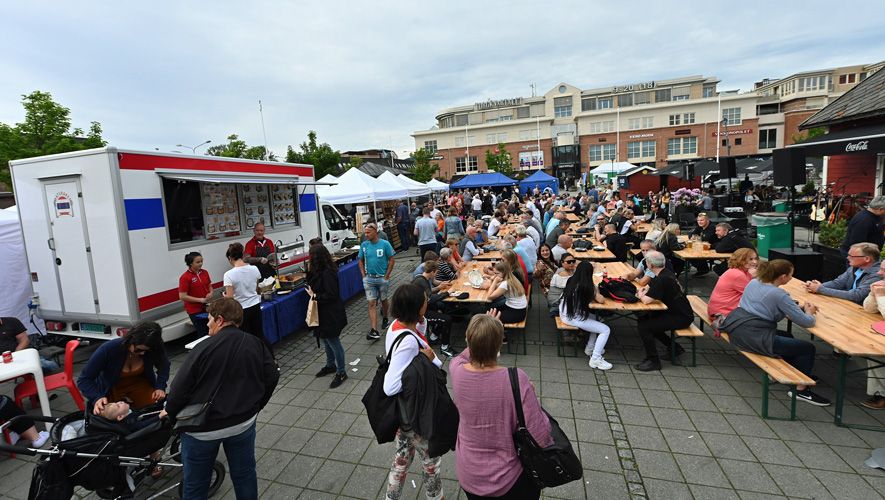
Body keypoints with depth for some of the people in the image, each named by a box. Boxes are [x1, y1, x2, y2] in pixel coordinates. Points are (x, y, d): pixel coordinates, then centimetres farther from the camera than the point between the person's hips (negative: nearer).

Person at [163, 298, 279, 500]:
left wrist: (170, 412, 7)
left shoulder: (204, 348, -18)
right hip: (243, 423, 3)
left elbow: (180, 386, -14)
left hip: (203, 429, -3)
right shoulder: (257, 344, -6)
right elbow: (271, 377, -2)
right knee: (244, 474, 20)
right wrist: (255, 407, 12)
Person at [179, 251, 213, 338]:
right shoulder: (185, 277, -14)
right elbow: (182, 297, -15)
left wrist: (210, 293, -5)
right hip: (195, 310, -5)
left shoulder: (205, 272, 3)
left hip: (206, 307, 6)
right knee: (203, 334, 0)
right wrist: (201, 300, -18)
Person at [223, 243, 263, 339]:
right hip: (255, 306, 4)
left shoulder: (229, 274, -16)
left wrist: (224, 294, 6)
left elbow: (229, 297, -15)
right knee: (259, 335, 15)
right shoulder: (254, 269, -3)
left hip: (241, 310, -4)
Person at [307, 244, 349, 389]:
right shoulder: (318, 271, 4)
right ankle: (331, 365, 40)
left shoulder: (327, 273, -25)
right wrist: (310, 272, -3)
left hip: (331, 314, -10)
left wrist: (315, 296, -16)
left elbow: (331, 295, -26)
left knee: (333, 341, 0)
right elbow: (311, 284, 10)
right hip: (323, 312, 10)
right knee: (326, 339, 22)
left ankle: (341, 372, 14)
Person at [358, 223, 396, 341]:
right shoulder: (364, 245, 0)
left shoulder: (385, 244, -9)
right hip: (369, 279, 2)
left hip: (382, 278, -2)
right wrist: (364, 275, 1)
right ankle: (374, 331, -6)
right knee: (372, 303, -4)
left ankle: (385, 319, 42)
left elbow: (392, 260, -5)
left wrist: (387, 276, -9)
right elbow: (361, 261, 10)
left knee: (383, 300, 15)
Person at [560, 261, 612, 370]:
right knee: (606, 330, 2)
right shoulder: (588, 286, -15)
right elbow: (601, 300, -9)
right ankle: (595, 359, 1)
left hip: (564, 315, 8)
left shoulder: (571, 281, 3)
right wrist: (596, 293, 7)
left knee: (594, 317, 30)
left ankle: (590, 348, 33)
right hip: (574, 319, -8)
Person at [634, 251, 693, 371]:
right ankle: (675, 348, 23)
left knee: (643, 326, -18)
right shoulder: (666, 272, 5)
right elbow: (653, 286, 20)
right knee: (645, 319, 15)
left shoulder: (662, 279, -25)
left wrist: (640, 294, -5)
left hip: (681, 318, -10)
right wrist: (645, 290, -1)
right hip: (679, 312, 10)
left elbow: (646, 300, -27)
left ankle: (653, 360, -3)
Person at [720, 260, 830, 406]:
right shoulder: (779, 295, -12)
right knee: (808, 348, 7)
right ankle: (801, 390, 15)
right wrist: (808, 312, 15)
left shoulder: (754, 282, 9)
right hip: (753, 338, -8)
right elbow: (807, 322, -7)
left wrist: (801, 308, 16)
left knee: (788, 338, 31)